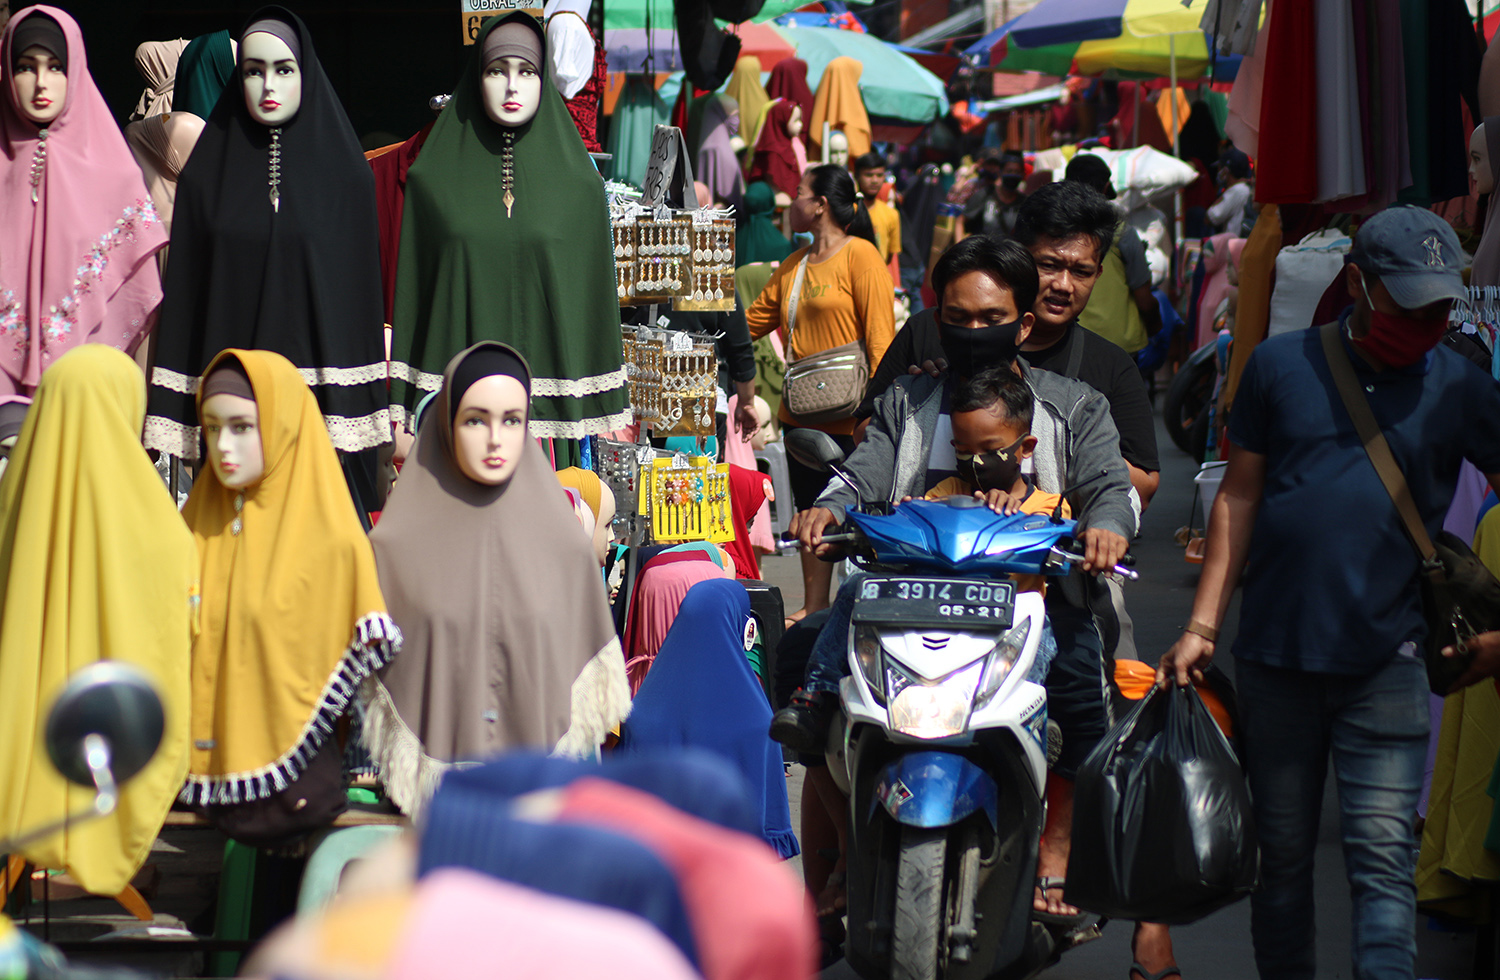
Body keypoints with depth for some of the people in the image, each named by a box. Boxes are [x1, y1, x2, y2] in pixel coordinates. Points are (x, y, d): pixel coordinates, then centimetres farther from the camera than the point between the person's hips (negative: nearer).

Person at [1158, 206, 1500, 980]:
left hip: (1386, 660, -1)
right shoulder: (1282, 365, 5)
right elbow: (1239, 499, 9)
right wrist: (1201, 626, 5)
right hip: (1275, 654, 2)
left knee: (1383, 857, -10)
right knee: (1283, 854, 11)